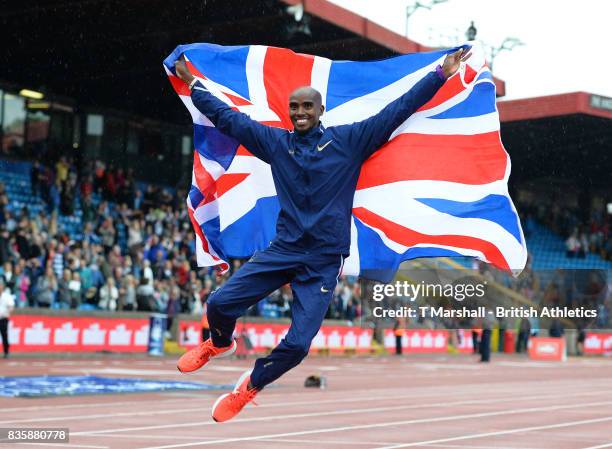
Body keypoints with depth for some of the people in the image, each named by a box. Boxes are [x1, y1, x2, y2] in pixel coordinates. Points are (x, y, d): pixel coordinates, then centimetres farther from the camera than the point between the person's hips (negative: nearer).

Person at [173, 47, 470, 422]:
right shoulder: (275, 141, 6)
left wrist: (441, 74, -3)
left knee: (298, 344, -9)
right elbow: (226, 116, 15)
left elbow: (398, 110, 0)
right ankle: (220, 344, 32)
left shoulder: (349, 140, 0)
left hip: (324, 261, -2)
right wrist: (192, 83, 18)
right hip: (284, 249, 2)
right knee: (220, 303, -6)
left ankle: (250, 387, 21)